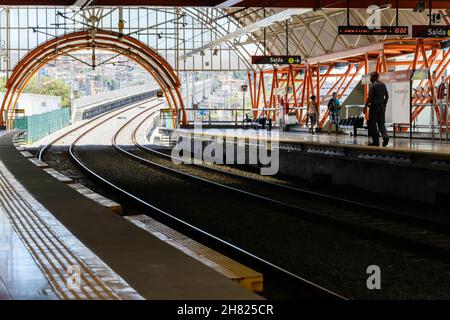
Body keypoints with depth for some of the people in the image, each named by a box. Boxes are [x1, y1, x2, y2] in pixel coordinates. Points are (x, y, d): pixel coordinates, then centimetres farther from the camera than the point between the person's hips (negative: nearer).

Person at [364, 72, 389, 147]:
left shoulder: (372, 85, -11)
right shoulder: (383, 85, 10)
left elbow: (370, 97, -16)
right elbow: (387, 96, 13)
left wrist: (365, 107, -11)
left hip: (374, 107, -6)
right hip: (381, 107, 6)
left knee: (373, 124, 2)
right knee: (381, 123, 12)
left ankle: (375, 141, 1)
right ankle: (385, 136, -12)